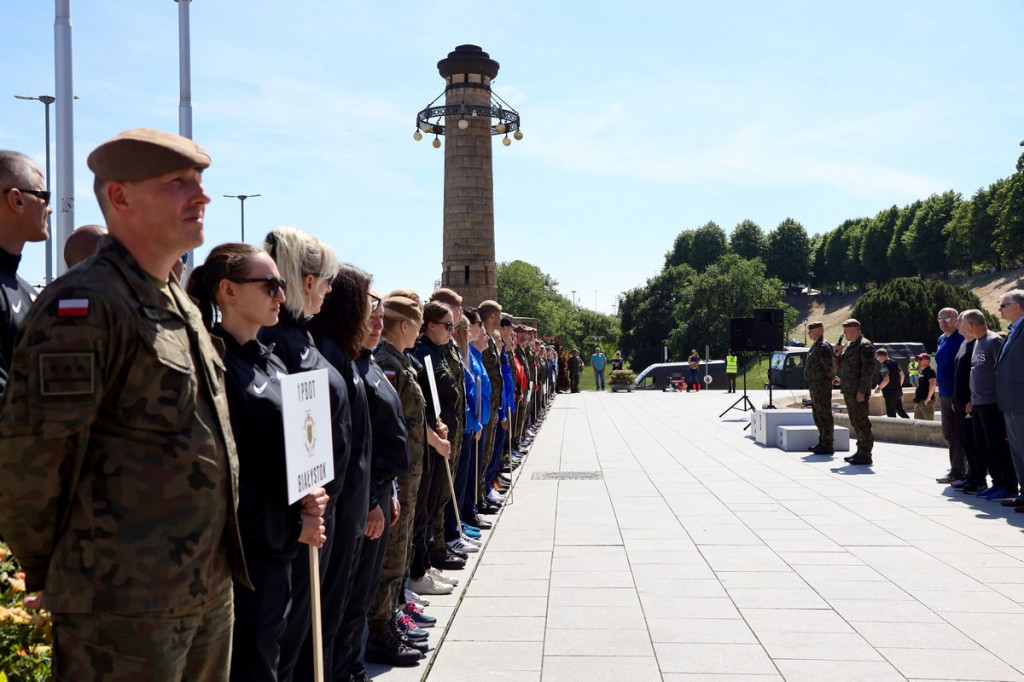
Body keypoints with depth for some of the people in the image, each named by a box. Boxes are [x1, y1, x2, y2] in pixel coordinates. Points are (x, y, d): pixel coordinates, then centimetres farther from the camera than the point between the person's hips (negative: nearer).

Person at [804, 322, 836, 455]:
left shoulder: (823, 346, -16)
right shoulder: (815, 346, 16)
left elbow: (830, 364, -24)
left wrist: (831, 378, -9)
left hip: (822, 387, -11)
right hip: (814, 387, 11)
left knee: (824, 415, -6)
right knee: (818, 415, 16)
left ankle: (828, 445, -3)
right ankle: (822, 442, 24)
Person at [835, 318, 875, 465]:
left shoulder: (865, 346, -12)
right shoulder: (848, 345, 16)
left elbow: (868, 370, -17)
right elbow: (842, 366, 25)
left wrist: (861, 391, -21)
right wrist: (838, 354, 5)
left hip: (858, 391, -9)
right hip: (848, 391, 9)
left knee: (861, 423, -7)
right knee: (855, 423, 13)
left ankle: (865, 455, -3)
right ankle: (860, 451, 21)